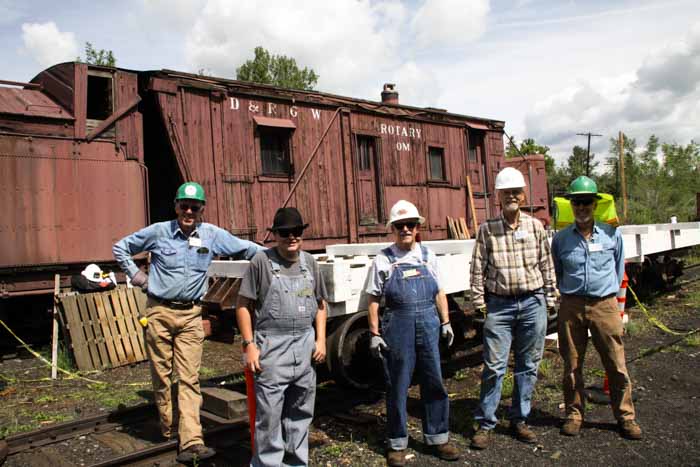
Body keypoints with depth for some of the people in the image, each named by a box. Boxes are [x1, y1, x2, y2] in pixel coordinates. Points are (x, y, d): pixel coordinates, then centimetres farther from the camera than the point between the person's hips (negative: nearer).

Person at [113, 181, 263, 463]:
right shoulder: (158, 231, -2)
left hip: (190, 315, 1)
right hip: (159, 312, 0)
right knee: (161, 374, 9)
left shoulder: (212, 235, 1)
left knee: (189, 377, -3)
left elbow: (247, 248, 9)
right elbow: (120, 247, 12)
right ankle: (168, 429, 27)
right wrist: (135, 274, 5)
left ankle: (192, 442, -5)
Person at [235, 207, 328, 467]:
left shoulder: (309, 263, 10)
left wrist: (321, 339, 8)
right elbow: (243, 305, -4)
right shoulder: (261, 262, -5)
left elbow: (320, 304, 17)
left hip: (305, 346, 5)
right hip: (272, 347, -5)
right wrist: (249, 344, -10)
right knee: (269, 414, -1)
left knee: (300, 413, 15)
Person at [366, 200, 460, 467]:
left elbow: (439, 293, 15)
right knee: (397, 387, 6)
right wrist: (375, 334, -4)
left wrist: (445, 322, 9)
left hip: (428, 324, 3)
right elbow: (373, 299, -1)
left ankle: (437, 438, 26)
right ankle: (397, 444, 20)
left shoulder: (428, 256, 10)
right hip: (397, 326, -3)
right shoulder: (383, 260, 0)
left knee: (434, 383, 9)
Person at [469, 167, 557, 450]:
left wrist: (549, 299, 7)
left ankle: (519, 420, 24)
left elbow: (546, 265, 9)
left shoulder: (535, 227, 5)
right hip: (499, 304, -2)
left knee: (528, 365, 10)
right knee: (494, 366, -1)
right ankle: (485, 424, 10)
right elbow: (477, 269, -1)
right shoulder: (487, 229, -1)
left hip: (532, 303, 3)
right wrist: (479, 303, -4)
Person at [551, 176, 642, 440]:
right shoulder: (561, 238, 4)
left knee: (616, 365, 3)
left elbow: (619, 269, 15)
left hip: (604, 306, 0)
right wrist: (568, 295, 9)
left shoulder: (612, 235, 4)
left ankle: (625, 417, 20)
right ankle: (574, 415, 22)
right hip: (571, 307, 1)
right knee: (572, 366, 7)